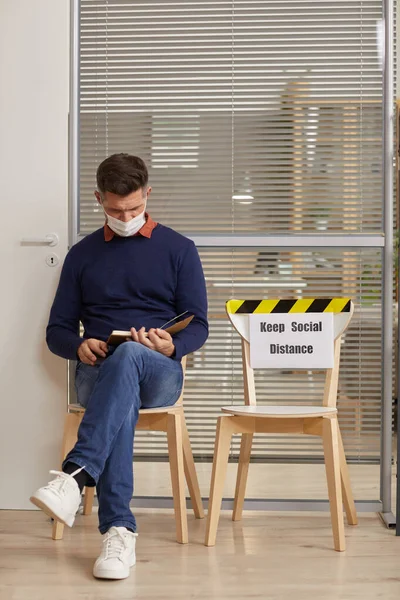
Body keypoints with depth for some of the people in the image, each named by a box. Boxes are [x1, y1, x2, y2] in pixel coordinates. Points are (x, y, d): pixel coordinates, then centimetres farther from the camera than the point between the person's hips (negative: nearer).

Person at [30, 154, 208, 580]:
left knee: (130, 357, -39)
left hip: (160, 373, -1)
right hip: (96, 375, 1)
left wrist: (172, 346, -18)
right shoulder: (82, 255, 16)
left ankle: (75, 476, -49)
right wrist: (80, 347, -10)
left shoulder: (178, 249, 10)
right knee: (124, 399, -37)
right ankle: (119, 529, -40)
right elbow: (57, 330, 15)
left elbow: (197, 326, 6)